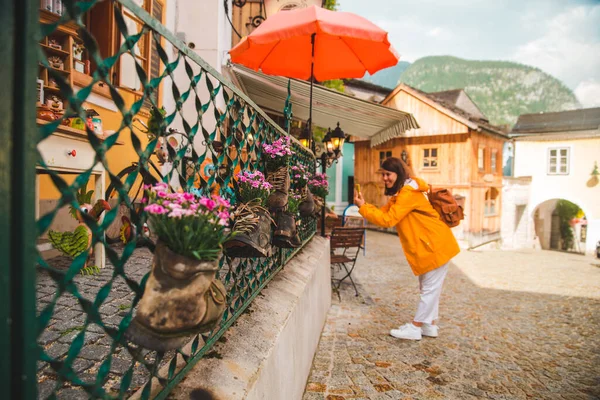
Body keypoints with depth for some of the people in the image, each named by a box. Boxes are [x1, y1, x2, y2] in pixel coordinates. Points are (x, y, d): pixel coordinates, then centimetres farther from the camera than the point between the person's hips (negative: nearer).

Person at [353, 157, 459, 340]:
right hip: (428, 245, 11)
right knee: (428, 287, 17)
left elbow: (388, 220, -25)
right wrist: (364, 205, -7)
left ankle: (415, 328, 8)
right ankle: (429, 325, 29)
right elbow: (384, 212, 8)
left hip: (436, 245, -11)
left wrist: (363, 207, -20)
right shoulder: (400, 193, 12)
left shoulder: (408, 193, -22)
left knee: (430, 288, 1)